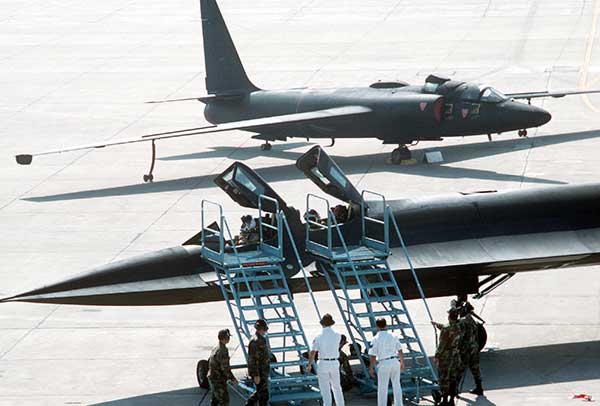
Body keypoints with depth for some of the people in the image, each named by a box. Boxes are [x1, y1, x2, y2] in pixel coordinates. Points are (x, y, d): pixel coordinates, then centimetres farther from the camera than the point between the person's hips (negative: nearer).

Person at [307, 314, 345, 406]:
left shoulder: (318, 337, -13)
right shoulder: (338, 335, -5)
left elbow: (312, 353, -13)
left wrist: (309, 365, 0)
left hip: (323, 364, -3)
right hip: (335, 364, 3)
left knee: (325, 389, 2)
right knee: (336, 386, 21)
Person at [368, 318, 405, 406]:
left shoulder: (376, 339, -9)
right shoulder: (393, 336, 3)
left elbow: (373, 356, -9)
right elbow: (400, 351, 7)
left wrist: (371, 368, 1)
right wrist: (402, 362, 19)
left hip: (384, 363, -4)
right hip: (395, 362, 4)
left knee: (382, 388, 4)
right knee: (396, 386, 16)